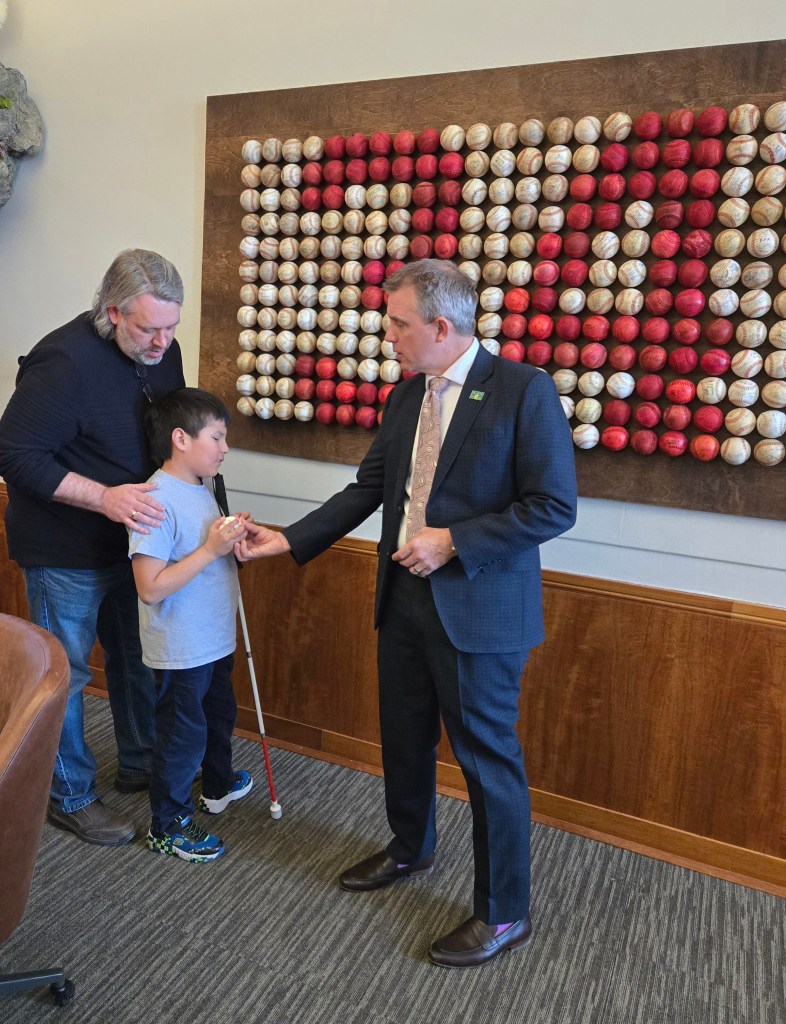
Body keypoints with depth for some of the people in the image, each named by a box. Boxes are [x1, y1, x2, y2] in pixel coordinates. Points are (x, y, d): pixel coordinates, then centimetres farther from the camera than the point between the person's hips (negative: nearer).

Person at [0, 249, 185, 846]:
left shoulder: (162, 350, -2)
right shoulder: (65, 361, -25)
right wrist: (104, 498, -32)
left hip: (135, 540, 7)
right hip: (66, 552, -7)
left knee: (137, 658, 20)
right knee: (65, 674, 8)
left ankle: (140, 765, 41)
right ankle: (70, 797, 28)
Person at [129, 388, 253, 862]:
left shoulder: (202, 489, 3)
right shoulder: (158, 500, -26)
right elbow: (151, 587, -29)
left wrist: (233, 540, -2)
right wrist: (211, 549, -29)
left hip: (215, 639, 9)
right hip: (180, 649, -9)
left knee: (220, 715, 27)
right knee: (183, 735, 8)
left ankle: (218, 786, 52)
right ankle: (168, 826, 29)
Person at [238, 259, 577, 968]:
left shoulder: (525, 390, -14)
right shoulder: (405, 396, 7)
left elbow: (555, 506, -17)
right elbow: (368, 489, 12)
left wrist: (452, 542, -19)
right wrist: (289, 540, 7)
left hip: (477, 609, -7)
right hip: (404, 598, 7)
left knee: (487, 757, 5)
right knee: (404, 737, 22)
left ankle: (504, 914, 27)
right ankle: (409, 850, 48)